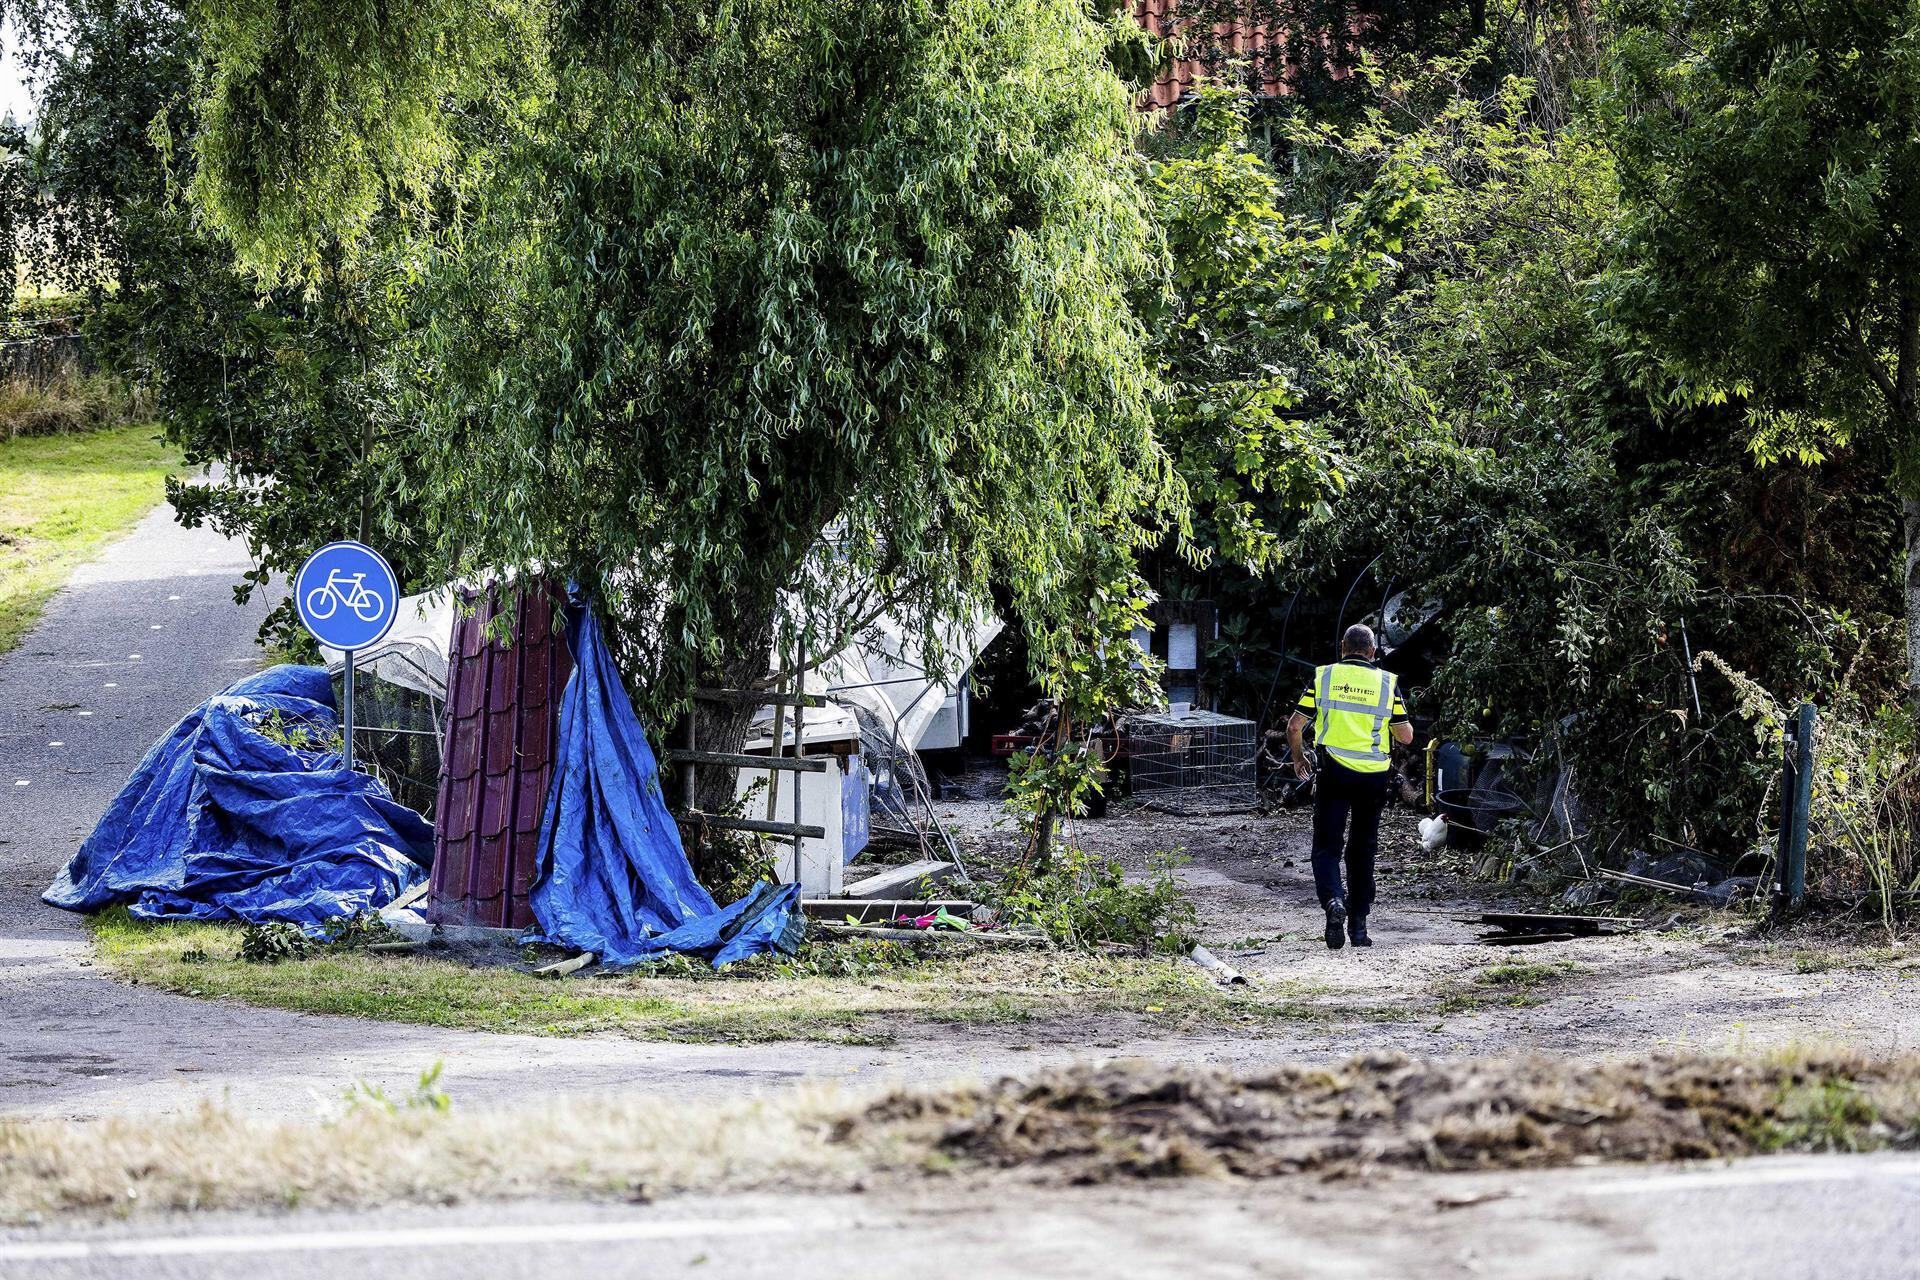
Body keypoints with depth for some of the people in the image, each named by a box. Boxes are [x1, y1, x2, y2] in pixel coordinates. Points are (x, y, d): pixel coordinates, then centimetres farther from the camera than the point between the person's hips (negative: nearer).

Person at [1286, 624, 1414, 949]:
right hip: (1373, 776, 1)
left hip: (1333, 773, -1)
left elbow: (1295, 726, 1)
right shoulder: (1387, 682, 3)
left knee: (1326, 846, 4)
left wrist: (1298, 759, 18)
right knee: (1363, 850, 13)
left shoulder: (1323, 676, 1)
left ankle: (1333, 899, -24)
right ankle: (1358, 925, 14)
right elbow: (1406, 736, 4)